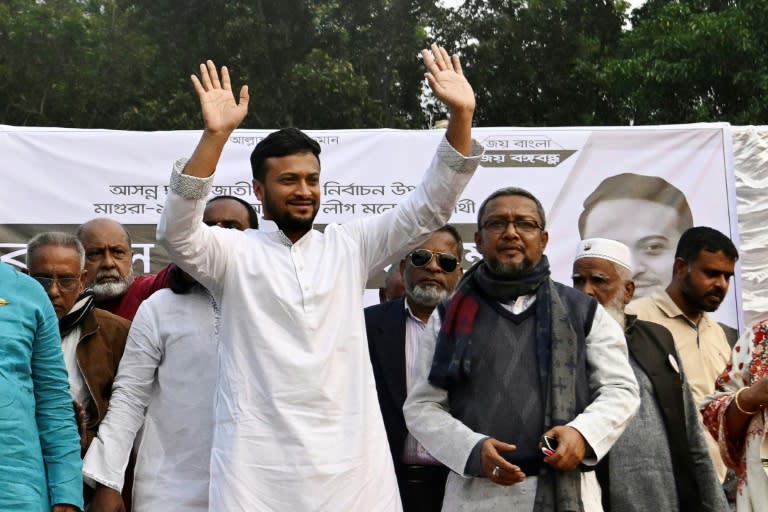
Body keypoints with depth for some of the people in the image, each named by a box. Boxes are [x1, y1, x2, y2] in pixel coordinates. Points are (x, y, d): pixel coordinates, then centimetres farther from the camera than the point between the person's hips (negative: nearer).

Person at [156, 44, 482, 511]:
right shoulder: (235, 253, 3)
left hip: (352, 461, 3)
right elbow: (177, 232, -15)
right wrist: (216, 135, -27)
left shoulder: (349, 246, 11)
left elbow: (428, 209, 6)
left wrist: (460, 115, -7)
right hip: (259, 465, -2)